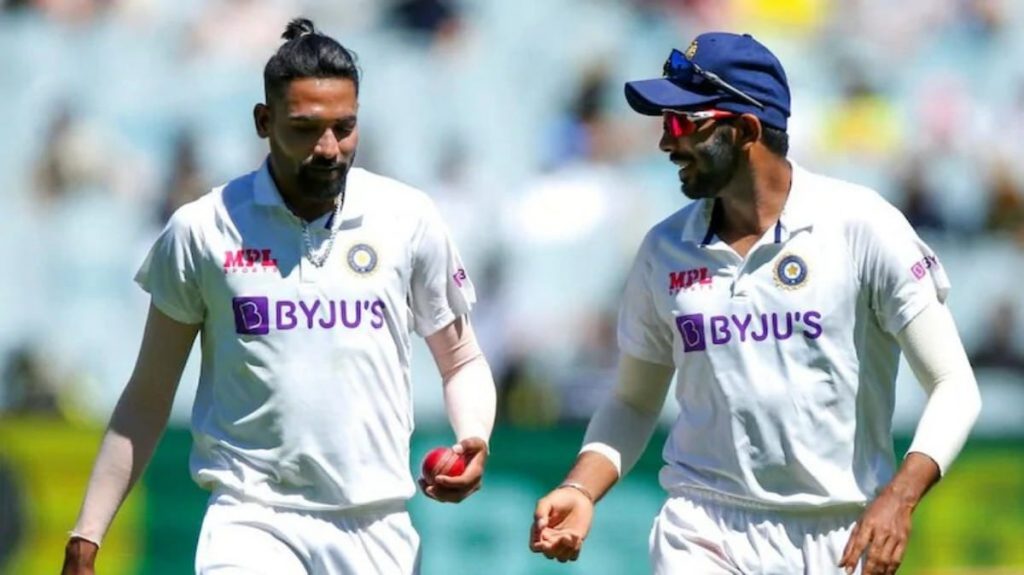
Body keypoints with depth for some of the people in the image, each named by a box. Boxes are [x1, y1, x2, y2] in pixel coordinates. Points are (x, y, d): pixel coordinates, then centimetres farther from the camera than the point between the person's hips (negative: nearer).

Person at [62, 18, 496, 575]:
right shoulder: (201, 230, 1)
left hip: (376, 527, 2)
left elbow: (463, 362, 16)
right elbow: (146, 402, 7)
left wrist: (472, 441, -6)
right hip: (251, 522, -2)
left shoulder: (409, 219, 5)